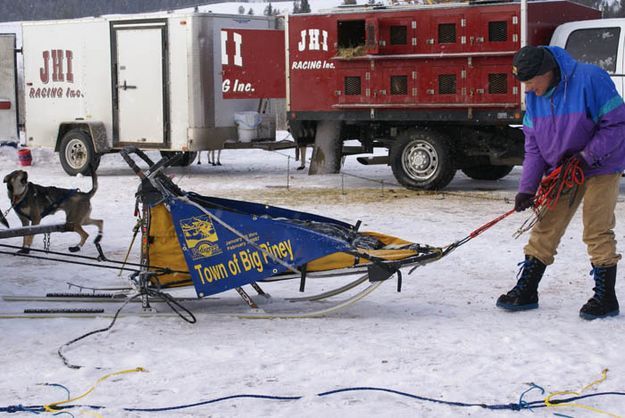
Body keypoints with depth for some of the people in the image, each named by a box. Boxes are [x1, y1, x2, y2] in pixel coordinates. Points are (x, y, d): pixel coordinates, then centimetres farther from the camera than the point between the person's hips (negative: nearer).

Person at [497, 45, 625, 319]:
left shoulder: (590, 79, -24)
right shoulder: (533, 96, -4)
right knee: (545, 229, 6)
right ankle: (526, 291, 14)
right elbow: (533, 144, 0)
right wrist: (527, 188, -6)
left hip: (600, 167, -6)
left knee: (597, 231, -6)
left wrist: (587, 156, -25)